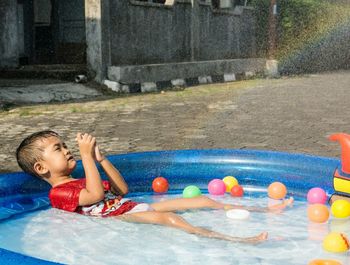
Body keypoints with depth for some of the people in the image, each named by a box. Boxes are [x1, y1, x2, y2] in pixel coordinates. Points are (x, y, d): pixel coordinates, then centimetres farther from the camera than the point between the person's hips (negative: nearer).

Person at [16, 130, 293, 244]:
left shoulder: (78, 181, 25)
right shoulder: (59, 193, -5)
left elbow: (122, 189, 23)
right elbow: (96, 194, -23)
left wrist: (100, 158, 14)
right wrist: (86, 155, -20)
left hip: (132, 208, 9)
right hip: (119, 219, -9)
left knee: (204, 199, 1)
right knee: (167, 217, -36)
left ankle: (264, 210, 4)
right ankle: (236, 240, -47)